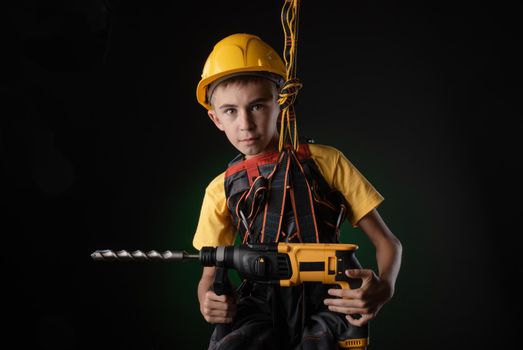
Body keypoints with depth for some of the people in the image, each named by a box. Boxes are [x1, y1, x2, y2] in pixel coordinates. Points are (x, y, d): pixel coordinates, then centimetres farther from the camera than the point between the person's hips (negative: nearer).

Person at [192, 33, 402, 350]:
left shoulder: (325, 161, 5)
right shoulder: (221, 189, 10)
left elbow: (387, 241, 6)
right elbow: (210, 273, 17)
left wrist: (383, 287, -15)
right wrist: (208, 301, -7)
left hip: (325, 304, 0)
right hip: (258, 309, 1)